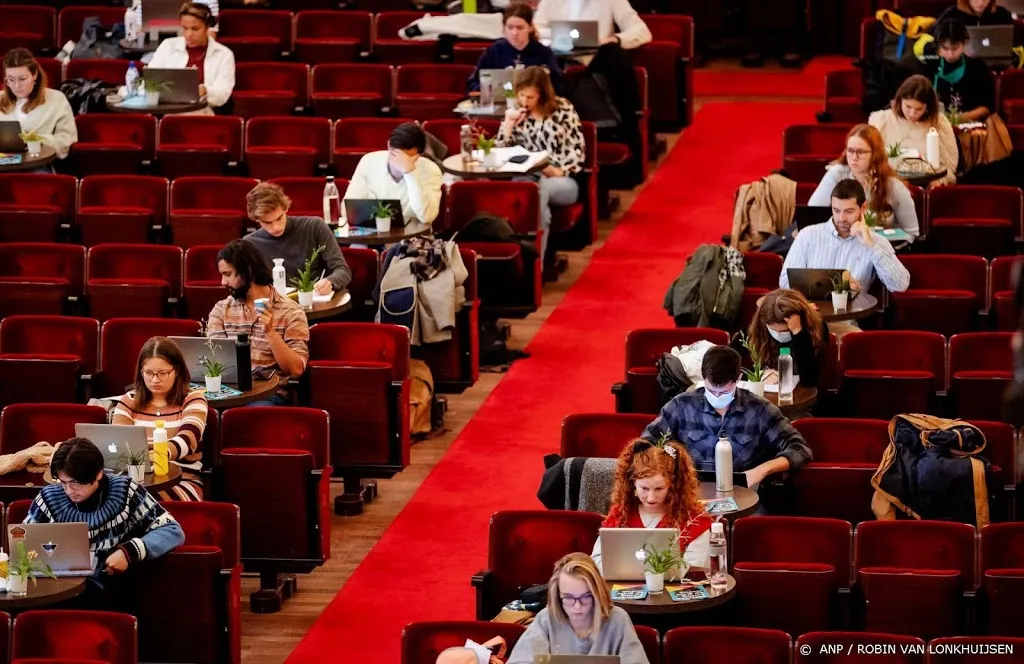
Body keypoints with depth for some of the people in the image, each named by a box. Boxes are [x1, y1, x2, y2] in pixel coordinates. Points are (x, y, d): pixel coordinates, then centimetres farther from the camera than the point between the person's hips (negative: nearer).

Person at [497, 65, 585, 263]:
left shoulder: (563, 109, 3)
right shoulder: (515, 114, 12)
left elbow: (578, 149, -1)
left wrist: (560, 171, -16)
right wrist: (509, 123, -4)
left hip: (562, 180, -2)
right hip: (528, 178, 2)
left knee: (540, 188, -37)